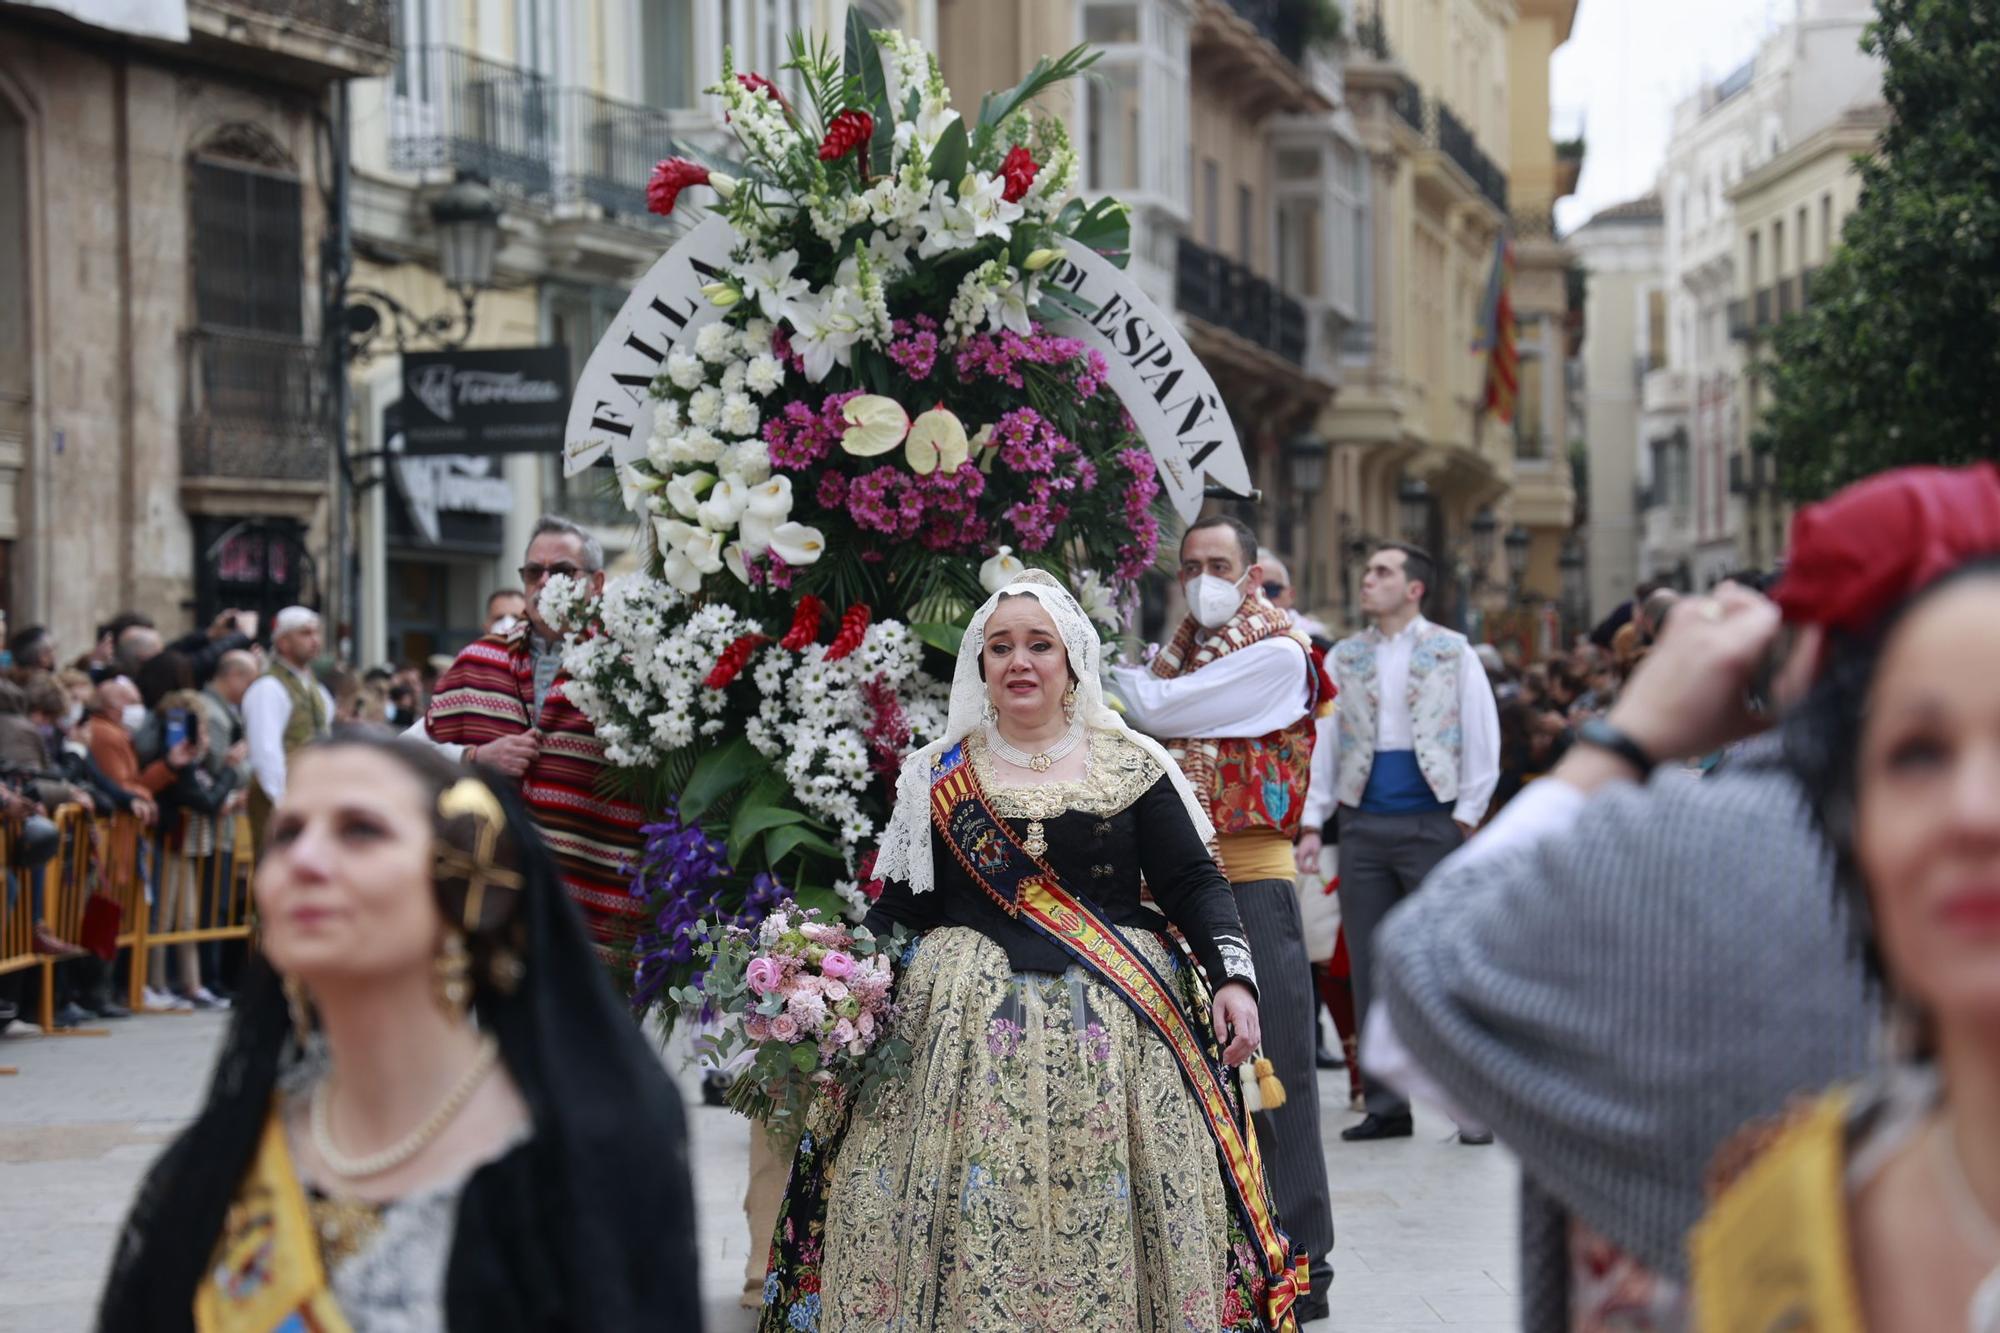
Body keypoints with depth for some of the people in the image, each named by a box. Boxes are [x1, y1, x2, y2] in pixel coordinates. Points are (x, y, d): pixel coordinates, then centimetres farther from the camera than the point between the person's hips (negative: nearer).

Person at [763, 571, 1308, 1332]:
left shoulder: (1130, 767, 7)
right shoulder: (938, 778, 10)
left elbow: (1194, 884, 4)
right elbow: (902, 906, 9)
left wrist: (1234, 975, -10)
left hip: (1115, 1026, 0)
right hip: (966, 1025, 1)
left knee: (1110, 1225, -4)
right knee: (970, 1216, -6)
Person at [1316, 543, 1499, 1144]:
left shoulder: (1452, 654, 3)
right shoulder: (1343, 659, 12)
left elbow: (1482, 739, 1)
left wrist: (1466, 816, -6)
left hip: (1431, 824, -4)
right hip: (1362, 827, 4)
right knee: (1370, 969, 5)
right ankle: (1385, 1105, 11)